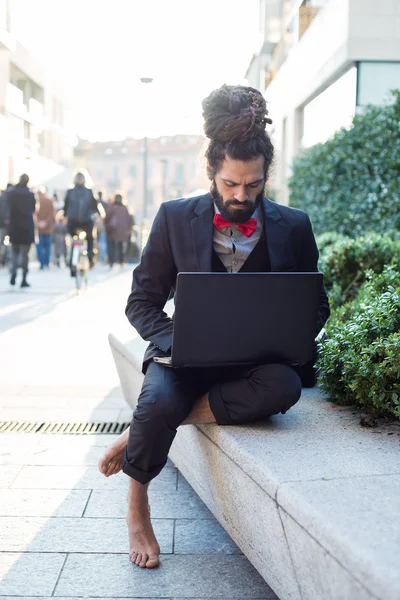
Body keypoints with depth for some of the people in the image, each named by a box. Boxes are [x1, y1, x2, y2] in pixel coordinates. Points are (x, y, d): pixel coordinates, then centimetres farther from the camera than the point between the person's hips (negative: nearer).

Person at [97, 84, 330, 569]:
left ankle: (139, 433, -20)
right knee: (159, 403, -34)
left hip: (259, 362, 1)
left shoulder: (293, 227, 4)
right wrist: (177, 343, -16)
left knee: (283, 386, -34)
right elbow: (142, 301, 4)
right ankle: (137, 510, -4)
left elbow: (315, 305, 12)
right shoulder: (175, 218, 2)